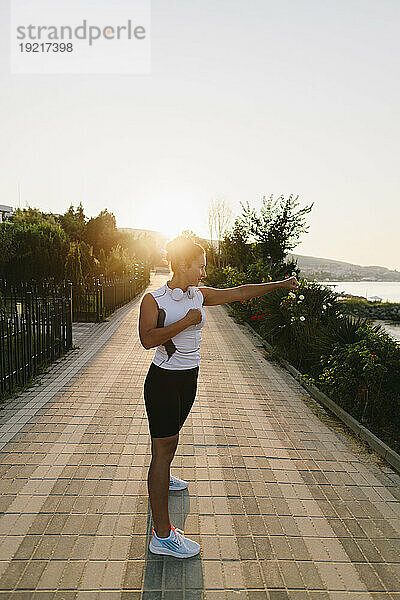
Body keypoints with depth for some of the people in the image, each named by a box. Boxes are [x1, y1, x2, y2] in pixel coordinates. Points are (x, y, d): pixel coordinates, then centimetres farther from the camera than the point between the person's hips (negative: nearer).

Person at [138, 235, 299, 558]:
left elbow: (239, 292, 9)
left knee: (171, 435, 27)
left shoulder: (199, 295, 4)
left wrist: (281, 284, 12)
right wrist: (187, 321, -24)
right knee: (163, 448, -4)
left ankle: (161, 478, 56)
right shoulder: (153, 299, -13)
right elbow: (148, 339, -26)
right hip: (163, 381, -7)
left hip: (188, 379, 7)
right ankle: (163, 535, 3)